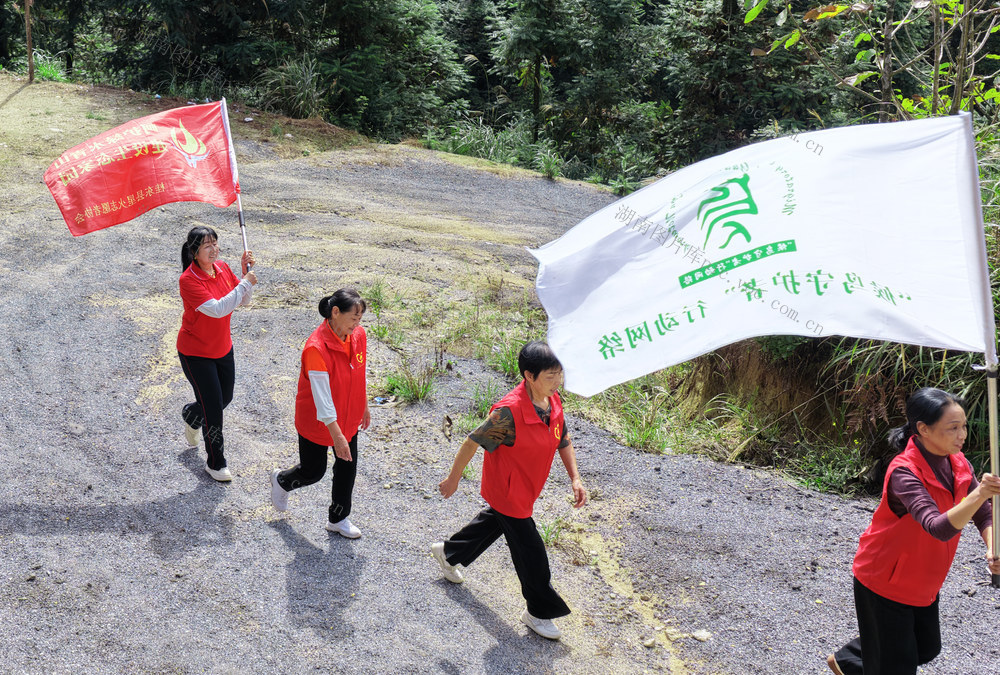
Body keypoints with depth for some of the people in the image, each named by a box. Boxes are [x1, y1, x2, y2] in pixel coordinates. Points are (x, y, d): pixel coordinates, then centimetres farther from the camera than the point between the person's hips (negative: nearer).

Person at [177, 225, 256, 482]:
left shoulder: (222, 268, -4)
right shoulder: (189, 280, -25)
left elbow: (244, 301, 3)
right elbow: (217, 309, -34)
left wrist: (245, 271, -11)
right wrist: (246, 282, -30)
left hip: (222, 347, 7)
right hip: (195, 352, -7)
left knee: (225, 397, 19)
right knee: (213, 406, 0)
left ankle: (191, 416, 52)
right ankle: (215, 463, 19)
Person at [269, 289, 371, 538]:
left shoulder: (358, 335, -9)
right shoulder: (316, 348, -31)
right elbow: (322, 396, -29)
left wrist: (364, 407, 18)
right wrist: (337, 436, -27)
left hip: (348, 417, 6)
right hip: (317, 422, -6)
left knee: (347, 467, 14)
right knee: (313, 471, 12)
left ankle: (338, 519, 34)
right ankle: (281, 480, 45)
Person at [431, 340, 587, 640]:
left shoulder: (553, 402, -10)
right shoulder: (509, 412, -34)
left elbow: (563, 440, 7)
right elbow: (473, 442, -23)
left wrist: (575, 478, -2)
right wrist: (453, 479, -12)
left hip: (527, 489, 8)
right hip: (507, 492, -8)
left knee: (495, 521, 30)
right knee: (531, 552, 3)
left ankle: (448, 552, 56)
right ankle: (539, 611, 25)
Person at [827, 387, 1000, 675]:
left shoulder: (957, 464, -7)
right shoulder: (904, 472, -32)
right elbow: (939, 528, -44)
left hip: (922, 582, 8)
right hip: (883, 583, -8)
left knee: (926, 649, 25)